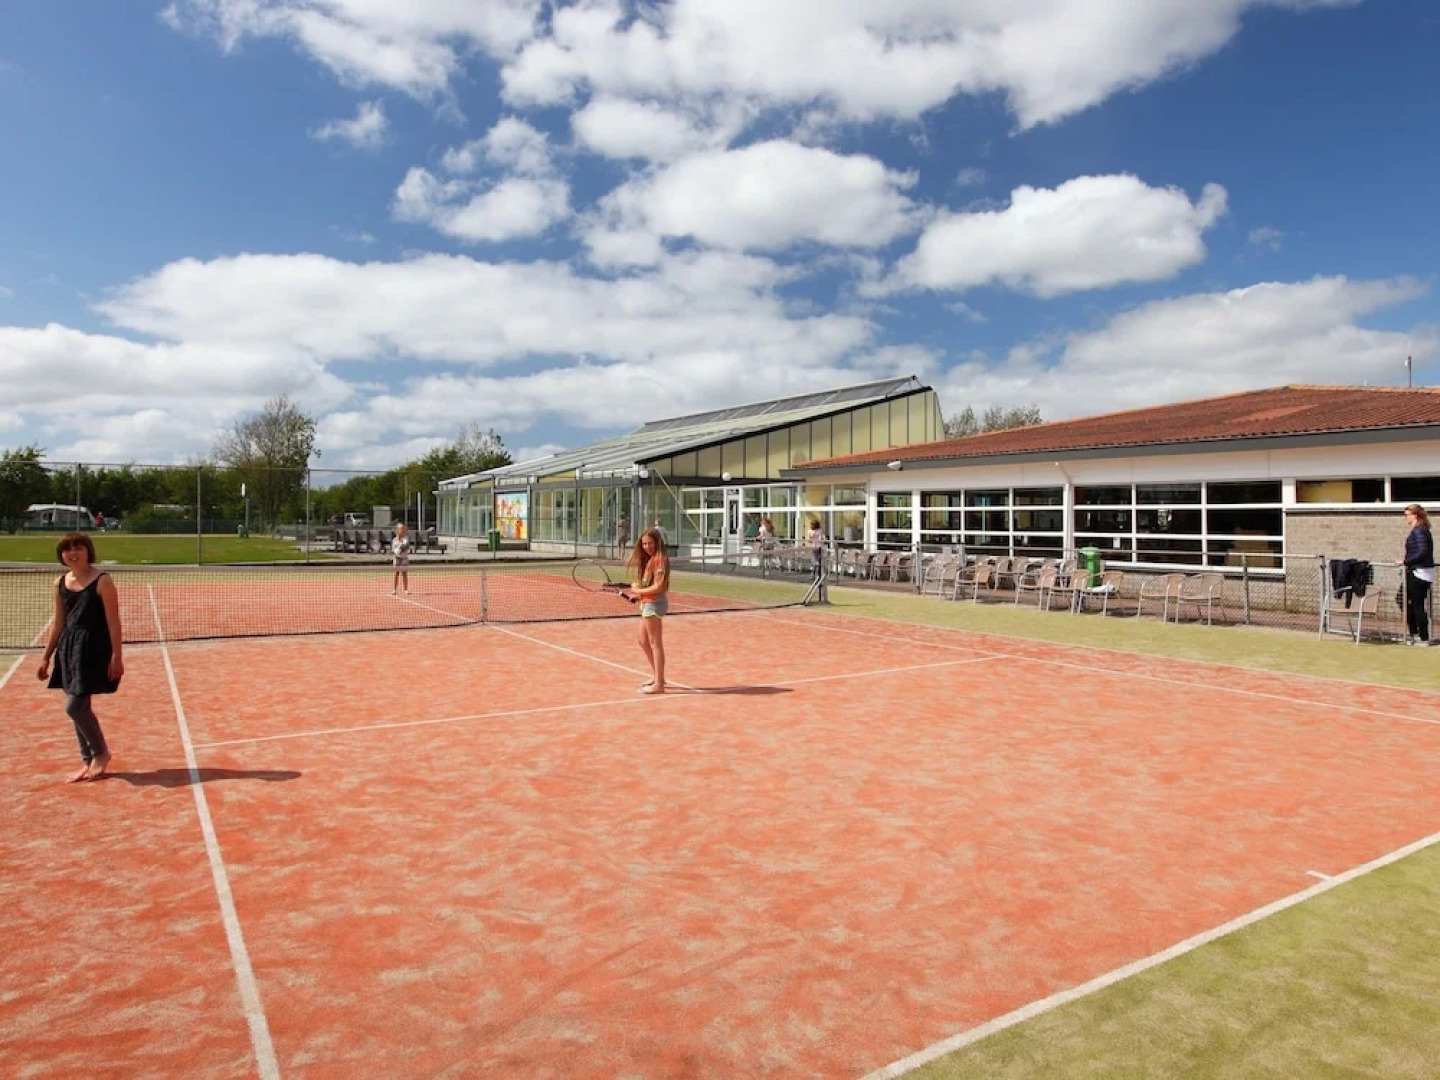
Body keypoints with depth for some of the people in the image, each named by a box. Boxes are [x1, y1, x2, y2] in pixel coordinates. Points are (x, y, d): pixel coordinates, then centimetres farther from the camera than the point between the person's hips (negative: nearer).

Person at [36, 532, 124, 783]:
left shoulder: (102, 581, -11)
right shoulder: (60, 583, 8)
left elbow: (113, 623, -12)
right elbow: (58, 624, 15)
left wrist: (117, 656, -16)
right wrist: (46, 657, 15)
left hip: (95, 648, -7)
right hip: (70, 649, 7)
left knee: (74, 706, -9)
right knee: (78, 706, 10)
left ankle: (101, 752, 11)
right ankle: (89, 762, 21)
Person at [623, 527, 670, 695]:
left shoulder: (660, 559, -15)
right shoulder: (648, 560, 13)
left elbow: (658, 587, -20)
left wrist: (638, 591, -12)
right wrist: (635, 593, 0)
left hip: (654, 603, -10)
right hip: (646, 603, 10)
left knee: (655, 643, -4)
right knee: (643, 642, 19)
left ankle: (659, 684, 3)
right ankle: (656, 675, 33)